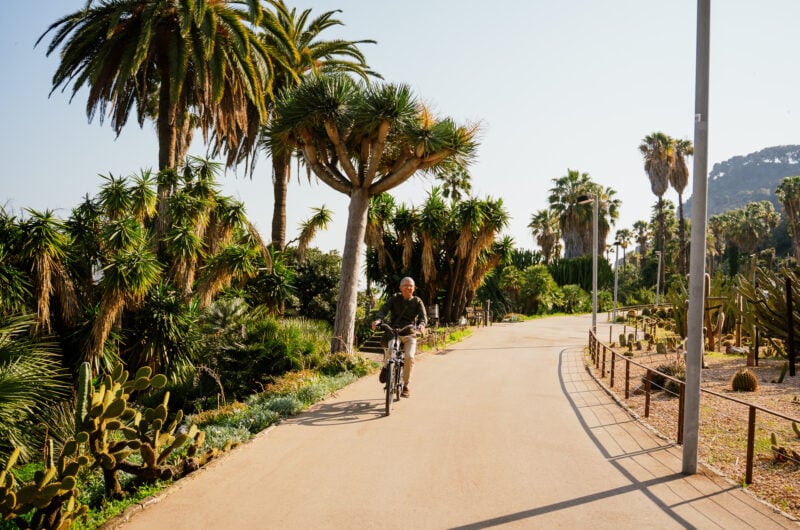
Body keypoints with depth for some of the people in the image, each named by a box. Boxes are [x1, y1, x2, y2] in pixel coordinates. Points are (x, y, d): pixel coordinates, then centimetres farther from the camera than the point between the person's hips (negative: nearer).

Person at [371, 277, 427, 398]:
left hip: (409, 334, 1)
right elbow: (383, 309, -8)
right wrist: (378, 319, -30)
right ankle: (386, 366, 4)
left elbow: (423, 316, -6)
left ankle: (405, 385, -6)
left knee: (409, 356, -23)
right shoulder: (394, 298, 6)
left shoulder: (417, 302, 8)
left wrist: (422, 324, -31)